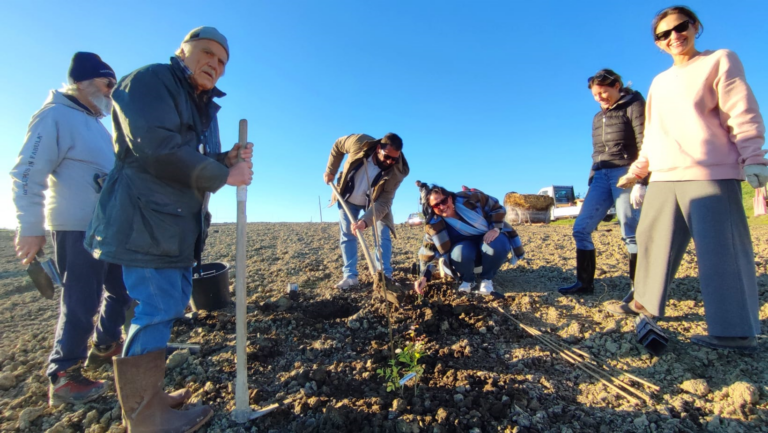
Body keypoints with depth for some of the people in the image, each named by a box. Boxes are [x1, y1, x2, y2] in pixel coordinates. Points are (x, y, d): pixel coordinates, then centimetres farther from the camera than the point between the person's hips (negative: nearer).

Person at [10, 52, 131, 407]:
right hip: (78, 228, -9)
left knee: (122, 288, 17)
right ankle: (63, 376, 11)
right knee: (81, 302, -4)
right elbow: (28, 174, -16)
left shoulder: (94, 122, 18)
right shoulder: (55, 116, -10)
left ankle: (105, 346, 34)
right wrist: (30, 228, -19)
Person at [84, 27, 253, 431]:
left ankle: (147, 395, 30)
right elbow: (156, 148, -21)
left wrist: (228, 160, -3)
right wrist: (224, 174, -15)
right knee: (152, 312, -6)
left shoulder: (204, 108, 21)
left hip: (180, 227, 10)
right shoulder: (150, 80, -6)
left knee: (169, 308, 15)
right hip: (144, 222, -10)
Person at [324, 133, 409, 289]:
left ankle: (385, 275, 1)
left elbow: (383, 202, -34)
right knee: (347, 235, 1)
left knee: (383, 235, -8)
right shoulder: (359, 142, -31)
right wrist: (330, 171, -8)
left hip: (374, 201, -1)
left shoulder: (397, 172, -31)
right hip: (348, 198, 1)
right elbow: (338, 146, -9)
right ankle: (350, 276, 8)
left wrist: (365, 221, -47)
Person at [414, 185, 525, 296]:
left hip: (488, 237, 1)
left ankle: (487, 278, -5)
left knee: (498, 244, -36)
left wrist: (496, 228, -21)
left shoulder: (470, 198, -20)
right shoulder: (433, 225, -18)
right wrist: (424, 277, -24)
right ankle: (468, 280, -1)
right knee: (459, 252, -36)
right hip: (465, 250, 0)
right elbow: (429, 252, -13)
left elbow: (497, 208, -7)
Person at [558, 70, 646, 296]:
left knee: (631, 233, -6)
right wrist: (592, 181, 12)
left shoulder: (634, 106, 1)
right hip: (601, 176, 7)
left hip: (625, 173, -6)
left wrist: (641, 182, -18)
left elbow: (645, 146, -9)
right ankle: (585, 283, 6)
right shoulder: (598, 117, 21)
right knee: (581, 228, -2)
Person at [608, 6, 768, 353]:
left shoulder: (720, 61, 6)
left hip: (711, 174, -6)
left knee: (721, 250, -6)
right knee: (652, 241, 9)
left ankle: (737, 333, 1)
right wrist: (637, 170, 20)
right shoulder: (658, 83, 21)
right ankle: (646, 303, 23)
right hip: (664, 178, 6)